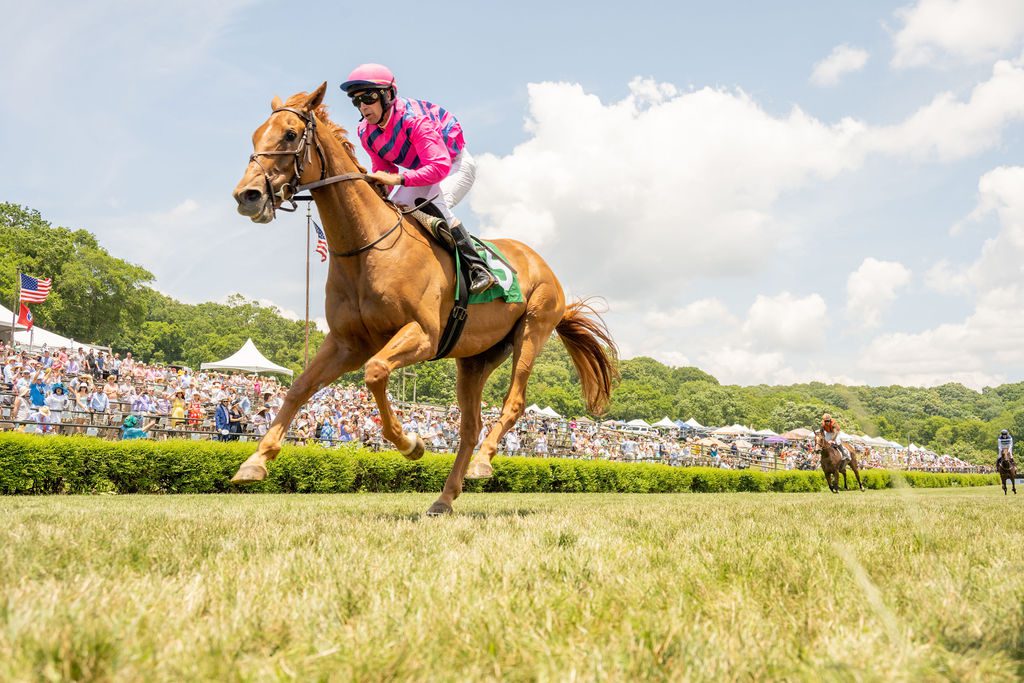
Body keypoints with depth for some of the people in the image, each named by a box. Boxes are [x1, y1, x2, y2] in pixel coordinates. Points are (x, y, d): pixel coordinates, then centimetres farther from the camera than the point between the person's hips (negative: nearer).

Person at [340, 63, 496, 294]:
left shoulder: (413, 118, -34)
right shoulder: (366, 132, -11)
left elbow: (440, 166, -40)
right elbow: (382, 169, 1)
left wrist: (398, 178, -45)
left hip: (455, 164, -8)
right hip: (425, 170, 8)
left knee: (433, 207, -32)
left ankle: (479, 268, -28)